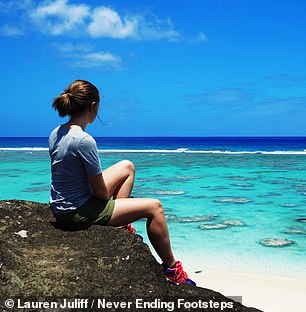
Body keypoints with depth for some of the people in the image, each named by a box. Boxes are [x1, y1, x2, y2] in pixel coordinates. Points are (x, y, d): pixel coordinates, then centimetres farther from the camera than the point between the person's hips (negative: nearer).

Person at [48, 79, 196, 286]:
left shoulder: (56, 133, 1)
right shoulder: (84, 141, -27)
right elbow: (101, 193, -21)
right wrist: (109, 195, 2)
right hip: (78, 213, -9)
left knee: (127, 167, 20)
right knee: (154, 207, -1)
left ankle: (120, 225, 23)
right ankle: (171, 268, 13)